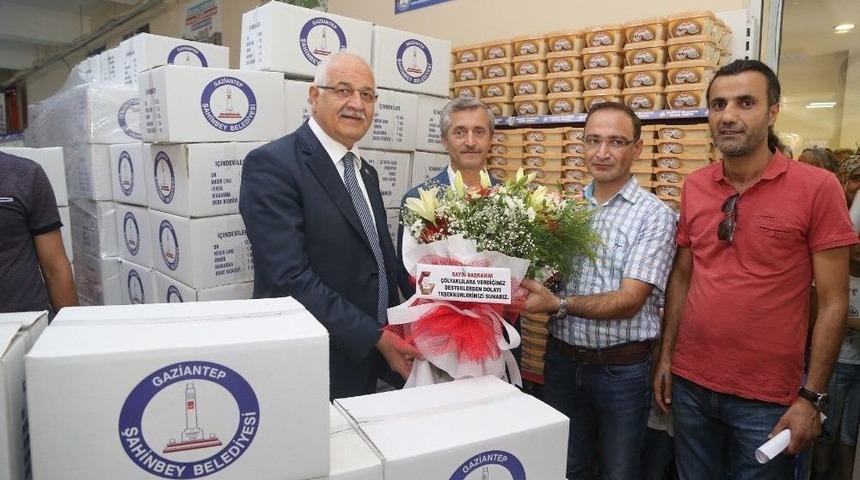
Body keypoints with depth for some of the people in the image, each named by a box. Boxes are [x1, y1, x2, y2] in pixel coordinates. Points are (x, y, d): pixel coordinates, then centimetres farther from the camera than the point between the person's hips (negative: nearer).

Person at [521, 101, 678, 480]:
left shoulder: (655, 215, -10)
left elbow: (629, 300, -18)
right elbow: (543, 273, 7)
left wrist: (558, 304, -30)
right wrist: (528, 288, -15)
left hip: (622, 369, -3)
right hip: (562, 360, 4)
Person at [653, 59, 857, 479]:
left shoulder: (818, 188, -11)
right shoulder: (694, 187, 1)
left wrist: (811, 397, -10)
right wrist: (665, 357, 6)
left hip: (767, 397, -4)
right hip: (691, 384, 4)